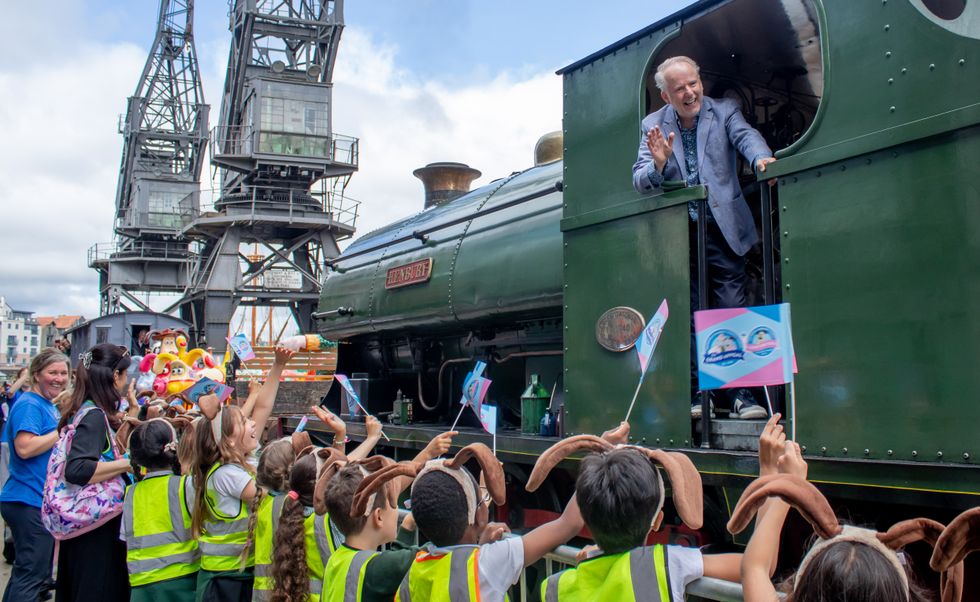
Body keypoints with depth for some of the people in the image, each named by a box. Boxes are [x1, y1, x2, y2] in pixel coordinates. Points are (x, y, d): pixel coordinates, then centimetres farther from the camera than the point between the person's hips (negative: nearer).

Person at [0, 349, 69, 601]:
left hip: (43, 500, 10)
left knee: (27, 573, 18)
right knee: (31, 575, -6)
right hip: (29, 501, -10)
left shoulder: (47, 405, 14)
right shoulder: (29, 404, -15)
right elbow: (25, 448, -27)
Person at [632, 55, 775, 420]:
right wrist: (658, 164, -24)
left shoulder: (724, 111, 4)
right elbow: (640, 183, -2)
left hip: (722, 231, -1)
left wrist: (761, 158, -37)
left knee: (733, 311, -5)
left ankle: (744, 395, 0)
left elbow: (746, 136, -15)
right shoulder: (653, 126, 5)